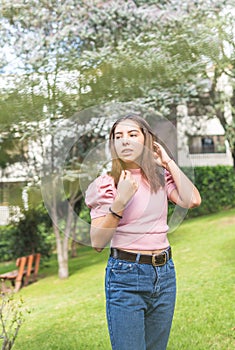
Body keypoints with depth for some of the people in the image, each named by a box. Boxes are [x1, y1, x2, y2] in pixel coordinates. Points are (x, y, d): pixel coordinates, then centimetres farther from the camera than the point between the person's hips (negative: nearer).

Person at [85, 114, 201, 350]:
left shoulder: (160, 176, 6)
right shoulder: (106, 183, -6)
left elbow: (192, 200, -11)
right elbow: (98, 242, -12)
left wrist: (168, 161, -3)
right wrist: (120, 201, -23)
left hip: (165, 274, 5)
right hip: (126, 276, -4)